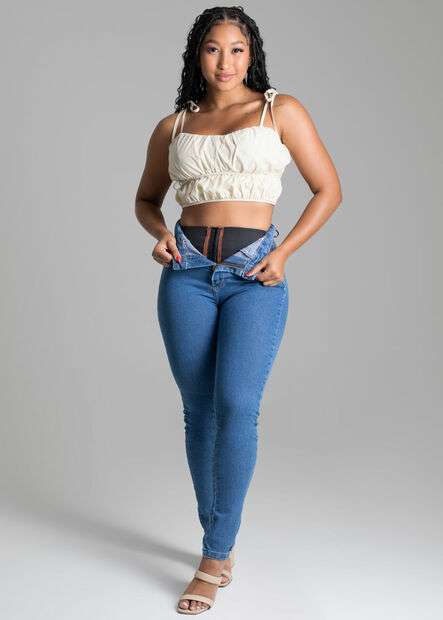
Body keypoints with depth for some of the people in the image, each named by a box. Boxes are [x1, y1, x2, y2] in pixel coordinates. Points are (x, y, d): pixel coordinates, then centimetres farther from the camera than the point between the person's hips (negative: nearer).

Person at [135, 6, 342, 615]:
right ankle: (223, 545, 20)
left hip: (255, 275, -3)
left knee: (236, 405, -16)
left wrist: (284, 251, -5)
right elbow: (146, 199, 24)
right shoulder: (172, 127, 11)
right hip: (188, 273, 3)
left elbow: (328, 189, 6)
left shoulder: (281, 110, 5)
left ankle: (214, 557, -5)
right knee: (199, 411, 4)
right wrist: (159, 233, 1)